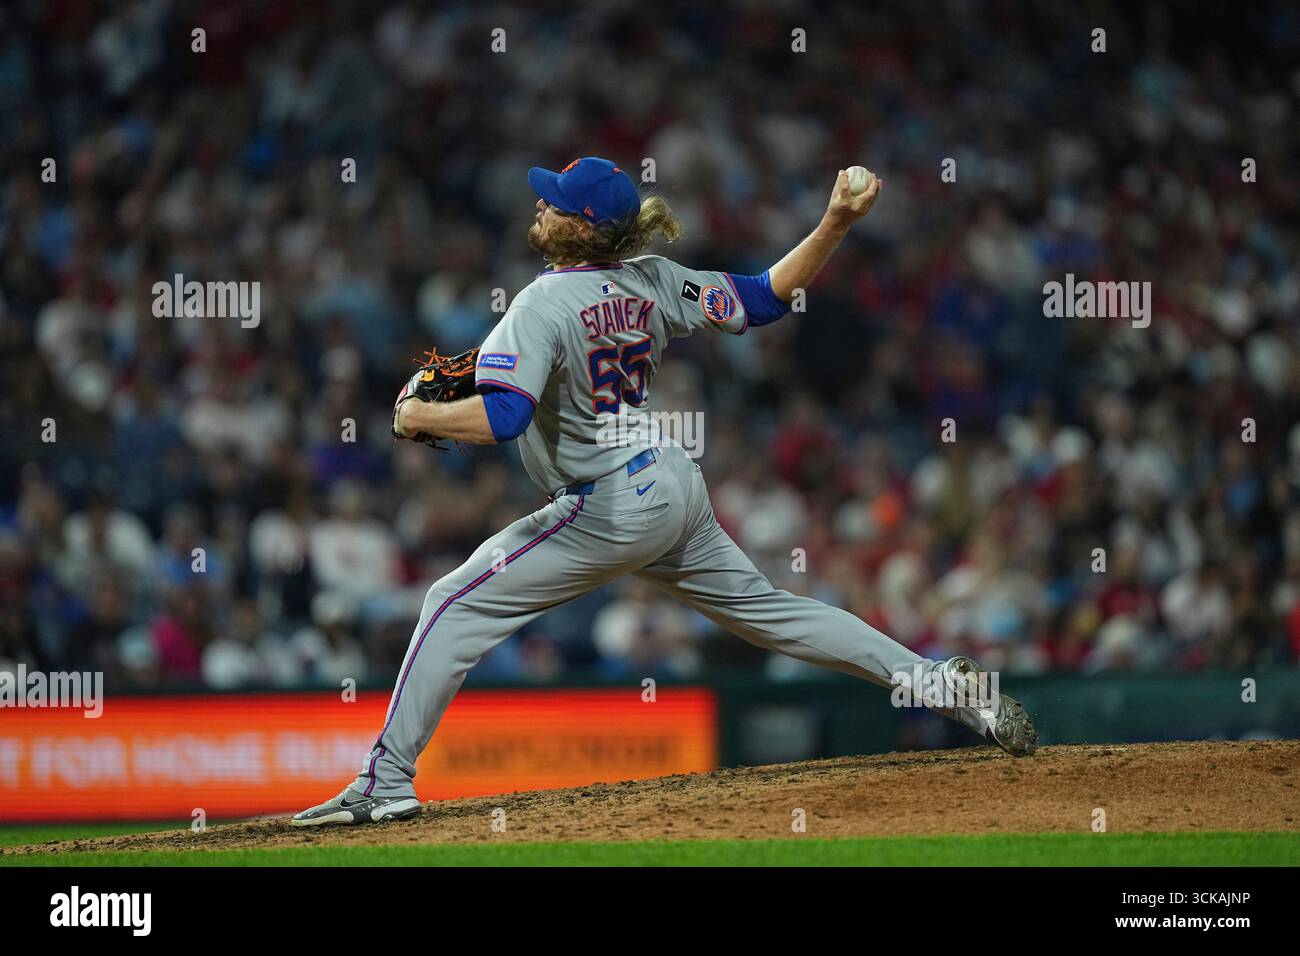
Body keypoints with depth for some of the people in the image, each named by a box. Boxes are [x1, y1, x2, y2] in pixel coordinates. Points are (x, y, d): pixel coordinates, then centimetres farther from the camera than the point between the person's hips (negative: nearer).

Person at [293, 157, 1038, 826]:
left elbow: (501, 419, -29)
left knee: (458, 605, -2)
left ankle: (388, 782, -4)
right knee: (763, 608, 19)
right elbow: (766, 299, 4)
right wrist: (836, 226, 3)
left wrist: (418, 417, -13)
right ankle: (947, 684, 19)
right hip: (676, 488, 8)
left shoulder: (544, 305, -19)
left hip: (611, 511, -8)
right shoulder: (652, 281, 2)